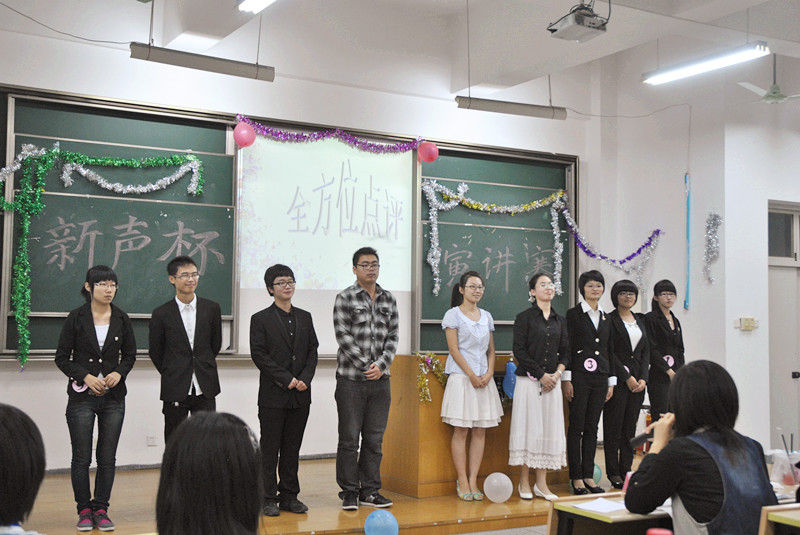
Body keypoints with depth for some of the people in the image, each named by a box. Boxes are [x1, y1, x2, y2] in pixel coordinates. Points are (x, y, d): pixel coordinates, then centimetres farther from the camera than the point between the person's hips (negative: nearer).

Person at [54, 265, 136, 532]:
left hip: (114, 397, 2)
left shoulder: (122, 319, 4)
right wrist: (85, 376, -14)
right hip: (82, 397, -2)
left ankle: (101, 510, 16)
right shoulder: (76, 318, -3)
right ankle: (84, 510, 16)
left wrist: (119, 372, -7)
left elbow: (130, 355, 12)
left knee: (108, 457, 5)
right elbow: (62, 357, -1)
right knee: (82, 457, 3)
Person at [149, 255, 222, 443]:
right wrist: (170, 374, 11)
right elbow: (155, 352, 7)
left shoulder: (211, 309, 2)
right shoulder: (161, 314, -3)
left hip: (205, 390, 1)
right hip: (175, 390, -1)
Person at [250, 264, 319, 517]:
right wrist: (287, 379, -13)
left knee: (292, 448, 9)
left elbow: (312, 351, 10)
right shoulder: (260, 319, 0)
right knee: (270, 449, 1)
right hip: (273, 395, -4)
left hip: (300, 395, 4)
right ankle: (268, 498, 8)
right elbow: (259, 355, -8)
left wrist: (305, 379, -6)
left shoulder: (304, 317, 13)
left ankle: (289, 496, 16)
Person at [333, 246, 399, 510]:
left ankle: (369, 491, 18)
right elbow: (343, 335, -9)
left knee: (374, 439, 8)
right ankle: (349, 492, 11)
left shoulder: (389, 299, 11)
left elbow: (392, 336, 6)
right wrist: (365, 366, -12)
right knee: (349, 438, 1)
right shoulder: (345, 298, -2)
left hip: (380, 379, 4)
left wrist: (381, 365, -8)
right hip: (351, 379, -4)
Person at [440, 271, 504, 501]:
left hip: (484, 379, 5)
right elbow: (454, 349, -7)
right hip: (461, 377, -5)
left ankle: (473, 481, 8)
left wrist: (489, 373, -2)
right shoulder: (453, 314, -1)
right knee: (461, 430, -4)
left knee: (480, 431, 3)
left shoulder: (486, 316, 14)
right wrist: (471, 375, -12)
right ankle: (462, 482, 2)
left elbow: (491, 350, 15)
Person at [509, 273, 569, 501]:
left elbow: (565, 351, 13)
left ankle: (541, 483, 10)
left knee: (550, 429, 3)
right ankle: (524, 482, 6)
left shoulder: (559, 320, 13)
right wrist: (541, 375, -11)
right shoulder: (524, 317, -2)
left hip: (552, 382, 5)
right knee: (528, 427, -3)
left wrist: (557, 373, -5)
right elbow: (519, 351, -8)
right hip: (529, 380, -5)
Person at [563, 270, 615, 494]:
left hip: (600, 377, 5)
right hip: (579, 376, -5)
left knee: (592, 428, 8)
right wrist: (566, 379, -12)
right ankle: (576, 478, 4)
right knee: (576, 427, -2)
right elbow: (567, 347, -7)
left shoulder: (606, 317, 14)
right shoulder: (573, 314, -2)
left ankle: (588, 476, 14)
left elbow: (609, 350, 16)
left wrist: (611, 381, 12)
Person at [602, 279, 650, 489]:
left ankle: (626, 470, 14)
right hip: (617, 379, -6)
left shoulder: (640, 320, 15)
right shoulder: (609, 320, -3)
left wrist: (643, 378, -1)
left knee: (630, 426, 8)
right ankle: (613, 473, 4)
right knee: (614, 426, -2)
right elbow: (610, 353, -9)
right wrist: (627, 377, -12)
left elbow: (646, 350, 12)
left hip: (638, 380, 6)